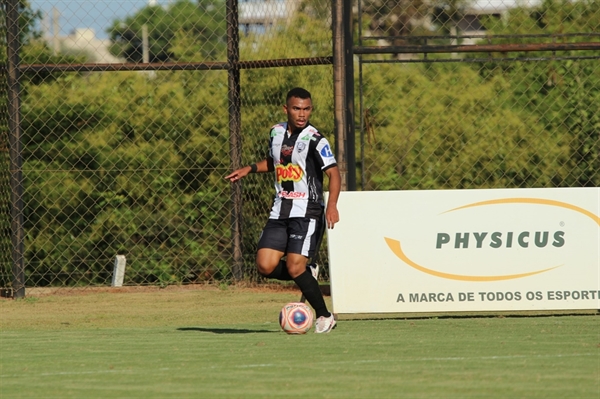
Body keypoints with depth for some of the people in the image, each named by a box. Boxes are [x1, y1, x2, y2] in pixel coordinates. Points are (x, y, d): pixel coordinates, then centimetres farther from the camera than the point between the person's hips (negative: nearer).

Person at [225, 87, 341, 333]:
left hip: (307, 212, -6)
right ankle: (308, 275, 22)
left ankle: (324, 317, 4)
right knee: (265, 266, -6)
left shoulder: (314, 139, -12)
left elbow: (334, 173, -19)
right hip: (280, 211, 6)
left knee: (294, 267, -14)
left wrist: (332, 206, -33)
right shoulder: (276, 132, 8)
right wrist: (250, 169, 15)